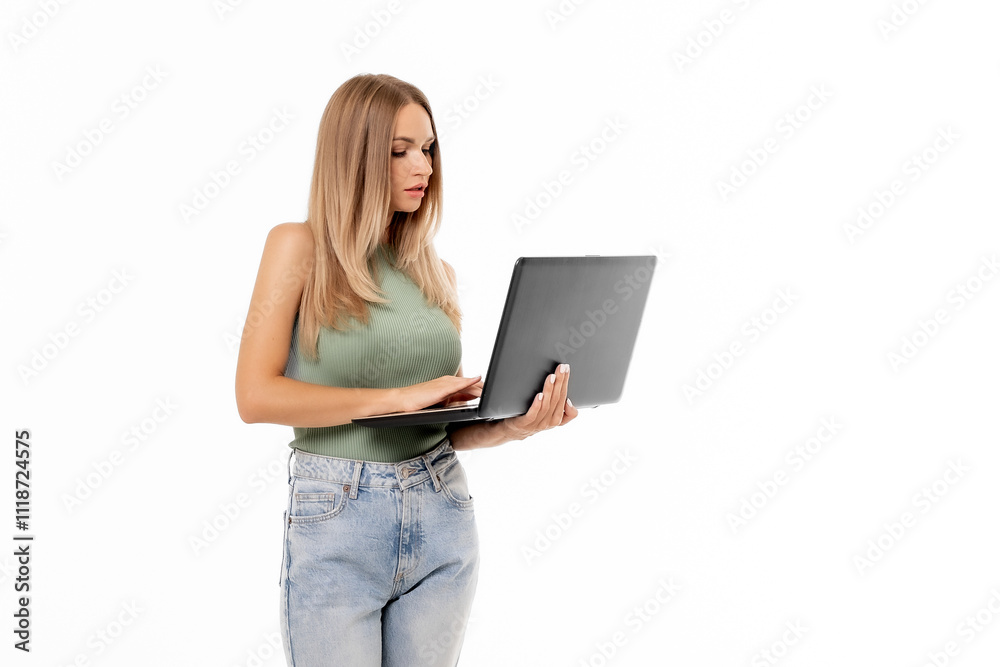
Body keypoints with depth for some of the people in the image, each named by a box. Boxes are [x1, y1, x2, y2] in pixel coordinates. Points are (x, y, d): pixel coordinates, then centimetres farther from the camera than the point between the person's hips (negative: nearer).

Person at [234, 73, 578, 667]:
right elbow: (257, 396, -12)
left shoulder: (436, 273, 10)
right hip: (336, 519, -4)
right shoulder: (300, 248, -3)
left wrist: (517, 424, -10)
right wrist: (399, 396, -16)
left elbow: (451, 423, 11)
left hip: (442, 516, 4)